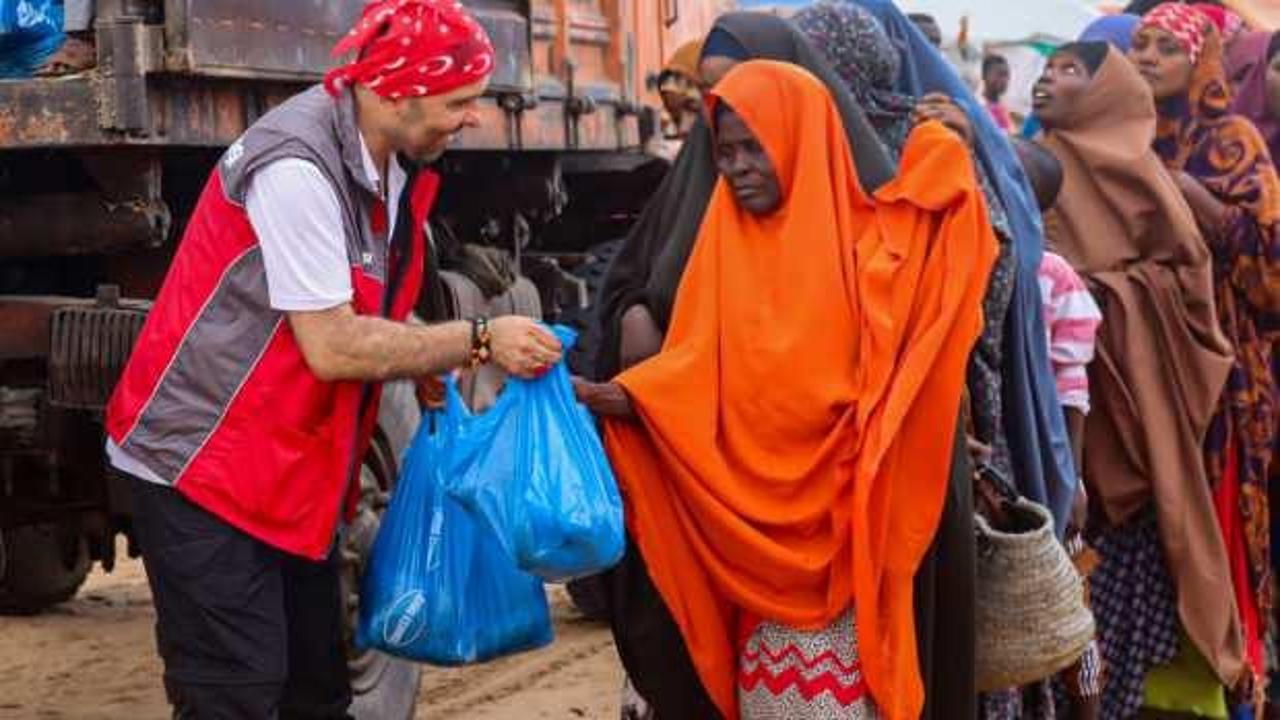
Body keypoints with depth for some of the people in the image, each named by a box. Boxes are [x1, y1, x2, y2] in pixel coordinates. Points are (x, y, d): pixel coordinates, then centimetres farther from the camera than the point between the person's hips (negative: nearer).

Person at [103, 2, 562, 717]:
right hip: (201, 464, -9)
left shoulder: (393, 166, 3)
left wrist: (430, 356, -4)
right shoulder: (297, 167, -24)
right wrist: (479, 341, -18)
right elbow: (332, 349, -24)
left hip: (293, 471, 9)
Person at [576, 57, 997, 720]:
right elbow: (692, 367, 1)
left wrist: (944, 147, -10)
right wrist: (624, 397, -15)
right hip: (754, 520, 3)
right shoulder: (725, 243, 7)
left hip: (840, 514, -3)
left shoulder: (867, 236, 1)